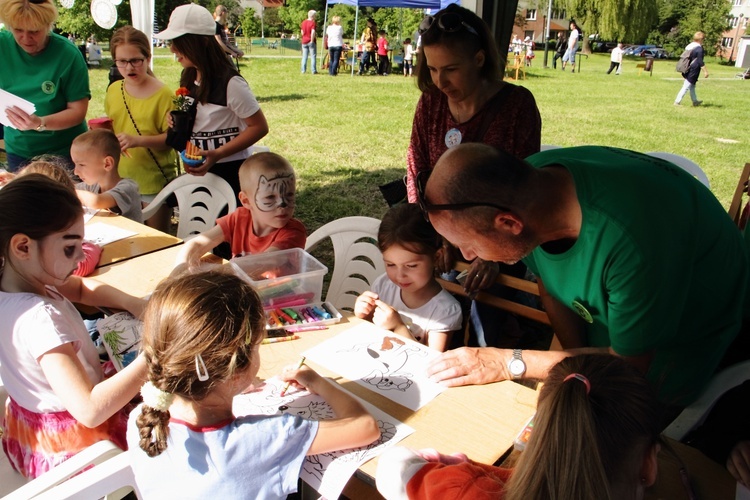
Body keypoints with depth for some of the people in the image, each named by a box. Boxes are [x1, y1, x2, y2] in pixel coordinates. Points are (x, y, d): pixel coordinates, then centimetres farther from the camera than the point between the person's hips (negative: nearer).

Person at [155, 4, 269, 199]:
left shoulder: (230, 83, -18)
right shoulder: (189, 79, 6)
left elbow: (259, 127, -17)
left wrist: (217, 154, -24)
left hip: (231, 171, -8)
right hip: (198, 171, 8)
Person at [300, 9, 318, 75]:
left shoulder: (303, 22, 8)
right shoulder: (313, 23, -12)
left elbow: (302, 32, 13)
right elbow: (313, 32, -21)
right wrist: (312, 40, -15)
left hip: (304, 41, 5)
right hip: (311, 42, -5)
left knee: (304, 56, 10)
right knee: (313, 56, 1)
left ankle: (303, 70, 9)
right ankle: (314, 71, 0)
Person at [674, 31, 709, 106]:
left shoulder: (689, 46, 11)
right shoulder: (699, 48, -14)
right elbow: (700, 61, -17)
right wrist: (705, 71, -12)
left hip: (687, 70, 9)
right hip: (693, 71, -9)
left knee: (692, 86, 19)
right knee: (686, 87, -7)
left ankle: (695, 101, 31)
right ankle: (677, 101, -9)